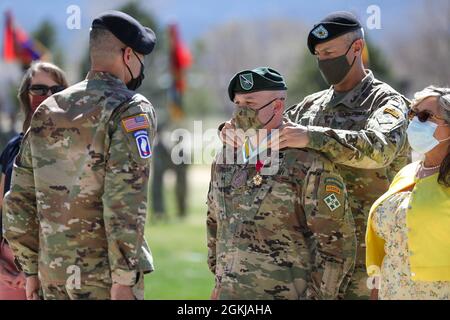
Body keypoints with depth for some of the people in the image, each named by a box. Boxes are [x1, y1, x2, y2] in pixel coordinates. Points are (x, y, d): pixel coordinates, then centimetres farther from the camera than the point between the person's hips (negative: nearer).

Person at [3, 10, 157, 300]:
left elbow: (20, 199, 12)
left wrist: (32, 269, 17)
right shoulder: (132, 110, -9)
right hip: (105, 273, -6)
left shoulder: (47, 112, 12)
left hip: (54, 271, 6)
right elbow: (125, 200, -19)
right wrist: (124, 279, -19)